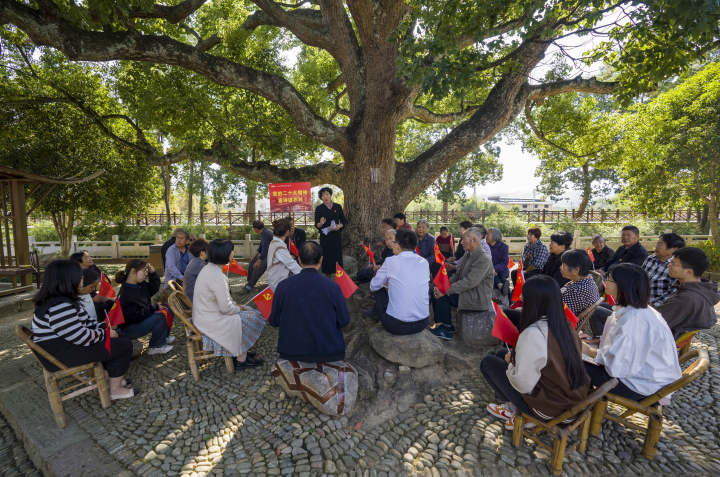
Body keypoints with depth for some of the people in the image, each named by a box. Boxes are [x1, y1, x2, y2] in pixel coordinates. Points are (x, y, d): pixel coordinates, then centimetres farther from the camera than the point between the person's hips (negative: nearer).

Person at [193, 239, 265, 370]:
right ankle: (241, 359, 12)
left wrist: (236, 305, 8)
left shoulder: (208, 268, 3)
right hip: (211, 322, -10)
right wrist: (239, 309, -6)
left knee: (250, 312, 15)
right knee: (251, 318, -1)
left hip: (204, 315, 10)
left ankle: (241, 352, 25)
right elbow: (226, 308, -25)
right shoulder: (217, 276, -28)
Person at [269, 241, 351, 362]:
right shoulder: (333, 287, -16)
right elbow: (344, 321, -5)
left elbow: (273, 321, -1)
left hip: (292, 353, 2)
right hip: (329, 352, -1)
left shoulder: (283, 286, -13)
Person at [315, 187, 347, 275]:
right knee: (326, 257, -1)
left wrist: (339, 226, -11)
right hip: (325, 236, -1)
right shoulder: (319, 208, 1)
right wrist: (320, 223, -23)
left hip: (336, 236, 1)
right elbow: (316, 225, -1)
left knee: (337, 257, 0)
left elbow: (344, 221, 9)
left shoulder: (338, 207, 6)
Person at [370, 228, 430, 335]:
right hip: (422, 324, 4)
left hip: (396, 326, -3)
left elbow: (373, 286, 2)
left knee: (379, 290, 18)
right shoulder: (424, 262, 1)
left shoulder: (391, 261, -10)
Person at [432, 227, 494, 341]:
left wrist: (446, 291, -26)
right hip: (466, 292, 9)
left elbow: (469, 282, -27)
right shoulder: (467, 255, 9)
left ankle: (448, 329, -2)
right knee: (436, 293, -2)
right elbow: (457, 275, 11)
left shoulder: (484, 259, -21)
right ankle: (440, 325, 8)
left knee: (442, 297, -20)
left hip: (478, 299, -9)